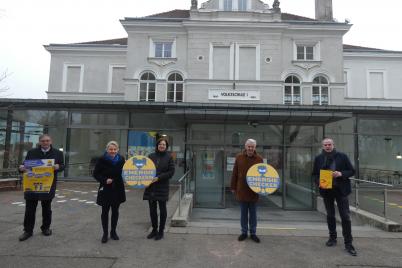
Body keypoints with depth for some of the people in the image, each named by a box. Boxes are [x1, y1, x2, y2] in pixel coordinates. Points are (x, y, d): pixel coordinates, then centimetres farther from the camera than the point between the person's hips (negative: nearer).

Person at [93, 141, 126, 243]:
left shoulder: (121, 159, -3)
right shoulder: (102, 159, -9)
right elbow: (95, 174, -6)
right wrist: (105, 180, -19)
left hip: (118, 189, 2)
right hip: (105, 189, -2)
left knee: (115, 211, 13)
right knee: (105, 211, 6)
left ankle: (113, 231, 30)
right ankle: (105, 233, 22)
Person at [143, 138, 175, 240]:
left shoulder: (169, 157, -2)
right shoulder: (151, 156, 5)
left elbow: (171, 172, -7)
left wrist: (158, 178, -15)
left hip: (162, 187, -3)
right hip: (150, 187, 3)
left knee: (162, 209, 7)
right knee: (152, 209, 12)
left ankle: (161, 231, 22)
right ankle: (154, 230, 29)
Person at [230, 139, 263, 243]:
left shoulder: (259, 159, -2)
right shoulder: (239, 157, -2)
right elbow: (234, 174, 2)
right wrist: (233, 187, 2)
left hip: (254, 191, 0)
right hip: (241, 190, 0)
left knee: (253, 214, 13)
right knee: (243, 213, 12)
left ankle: (253, 233, 27)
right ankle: (244, 232, 26)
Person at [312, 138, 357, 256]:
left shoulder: (342, 156, -3)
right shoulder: (318, 158, 3)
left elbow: (352, 171, 0)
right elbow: (315, 174, 9)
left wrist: (341, 174, -18)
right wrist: (319, 182, -10)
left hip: (341, 190, -2)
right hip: (326, 190, 2)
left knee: (345, 216, -1)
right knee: (330, 215, 14)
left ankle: (348, 243, 9)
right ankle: (332, 238, 30)